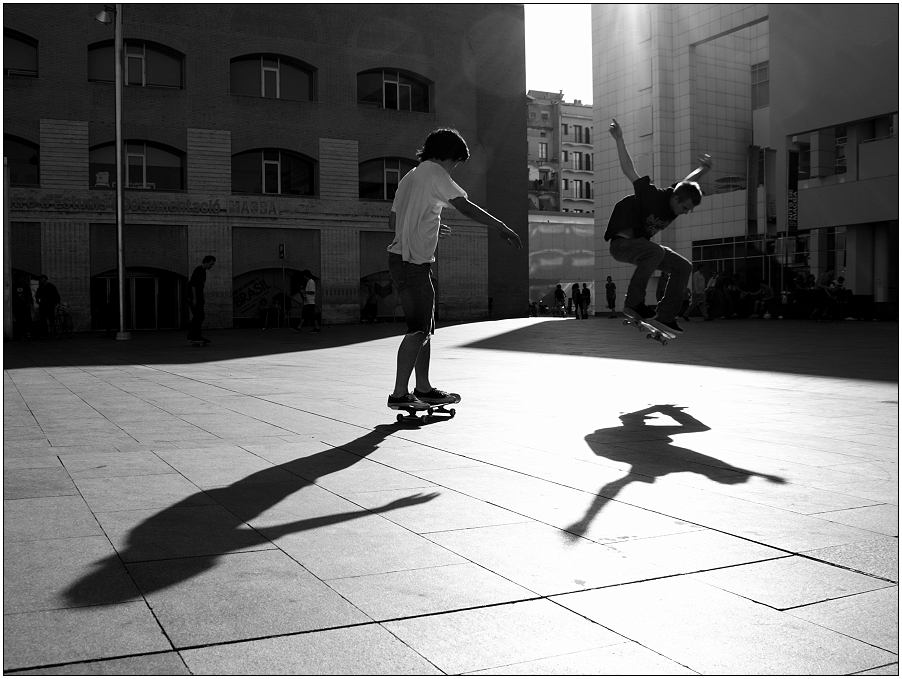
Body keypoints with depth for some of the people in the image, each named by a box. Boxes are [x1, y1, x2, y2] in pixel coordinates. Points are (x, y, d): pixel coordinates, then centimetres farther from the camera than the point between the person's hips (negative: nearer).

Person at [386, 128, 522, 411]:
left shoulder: (409, 177, 22)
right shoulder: (434, 171, -5)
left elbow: (393, 222, 23)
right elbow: (466, 207, -14)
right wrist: (502, 227, -12)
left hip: (401, 258, 10)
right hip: (413, 261, -10)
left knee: (424, 328, 13)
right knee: (418, 330, -11)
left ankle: (423, 388, 19)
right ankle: (399, 394, -12)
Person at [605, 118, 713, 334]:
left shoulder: (679, 195, -1)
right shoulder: (651, 196, -22)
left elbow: (688, 180, 21)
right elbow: (629, 171, -25)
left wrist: (703, 168, 13)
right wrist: (619, 140, -29)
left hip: (642, 244, 9)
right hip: (622, 243, -8)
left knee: (683, 266, -2)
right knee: (655, 251, -38)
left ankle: (665, 315, 0)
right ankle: (633, 303, -32)